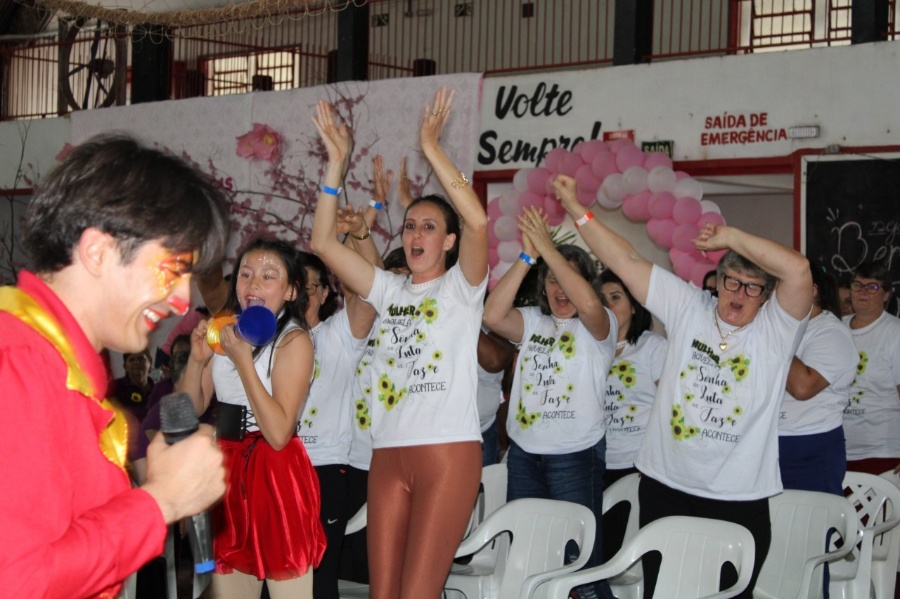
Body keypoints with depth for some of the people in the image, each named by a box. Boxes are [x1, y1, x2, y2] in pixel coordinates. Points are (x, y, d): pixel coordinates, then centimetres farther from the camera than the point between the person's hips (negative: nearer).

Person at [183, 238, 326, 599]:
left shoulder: (294, 341, -11)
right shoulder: (226, 332, 8)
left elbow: (279, 433, -21)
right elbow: (192, 409, 9)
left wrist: (243, 361, -22)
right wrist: (197, 358, -8)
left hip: (276, 474, -6)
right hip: (227, 468, 6)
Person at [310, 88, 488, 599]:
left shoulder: (460, 287, 2)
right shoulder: (389, 290, 16)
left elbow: (478, 221, -17)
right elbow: (324, 242, 9)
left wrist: (432, 148, -16)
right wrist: (337, 161, 3)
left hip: (450, 452, -5)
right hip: (388, 455, 5)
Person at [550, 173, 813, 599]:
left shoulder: (775, 329, -3)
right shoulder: (688, 308, 5)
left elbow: (798, 271, -22)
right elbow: (625, 260, 3)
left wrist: (731, 237, -13)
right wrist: (577, 210, 0)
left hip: (738, 499, -2)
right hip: (665, 485, 3)